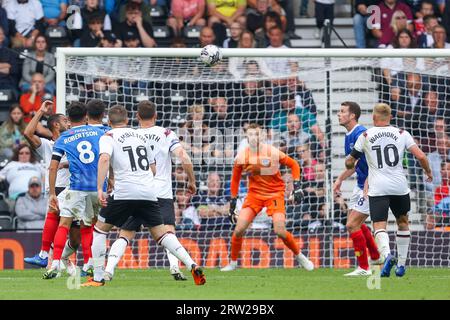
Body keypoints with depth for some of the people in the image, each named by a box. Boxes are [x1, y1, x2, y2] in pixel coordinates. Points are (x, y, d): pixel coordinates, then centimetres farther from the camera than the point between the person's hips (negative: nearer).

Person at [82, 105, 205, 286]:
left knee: (100, 229, 11)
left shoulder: (108, 137, 4)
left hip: (124, 192, -4)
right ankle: (192, 266, -6)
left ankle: (98, 277, 6)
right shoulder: (142, 136, 20)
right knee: (161, 234, 10)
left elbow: (104, 159, -17)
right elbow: (153, 169, 22)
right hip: (148, 193, 4)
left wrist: (100, 188, -20)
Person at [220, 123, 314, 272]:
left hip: (275, 193, -3)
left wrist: (297, 186, -7)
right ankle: (233, 263, 9)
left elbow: (294, 165, 0)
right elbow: (235, 179, 9)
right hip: (254, 193, 3)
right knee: (239, 229, -11)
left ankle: (299, 256, 10)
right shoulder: (241, 157, -6)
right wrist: (233, 201, 10)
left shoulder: (273, 153, -14)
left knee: (280, 231, -15)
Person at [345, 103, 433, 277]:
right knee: (403, 223, 22)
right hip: (399, 187, 2)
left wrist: (349, 164, 36)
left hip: (377, 189, -2)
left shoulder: (365, 136, 3)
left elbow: (349, 163, 11)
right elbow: (421, 156, -2)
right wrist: (428, 172, 17)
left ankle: (387, 255, -36)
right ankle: (401, 264, 21)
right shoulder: (402, 134, 4)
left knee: (379, 226, -7)